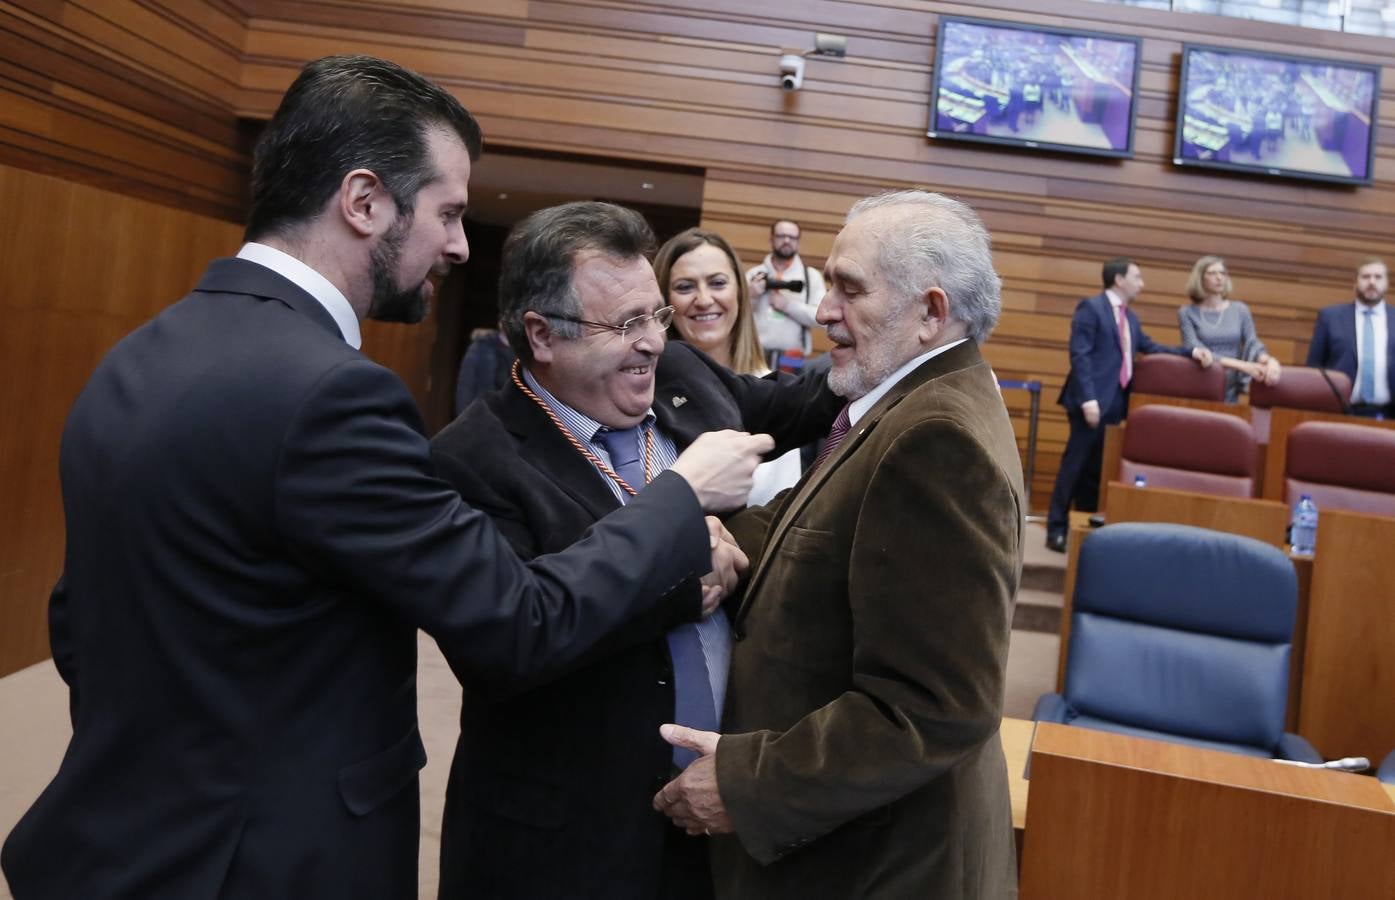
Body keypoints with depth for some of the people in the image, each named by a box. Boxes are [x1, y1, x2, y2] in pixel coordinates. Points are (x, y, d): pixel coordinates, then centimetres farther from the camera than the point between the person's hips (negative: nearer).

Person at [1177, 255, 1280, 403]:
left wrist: (1269, 360, -23)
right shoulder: (1187, 313, 2)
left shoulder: (1240, 310, 10)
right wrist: (1240, 365, -20)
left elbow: (1253, 344, 1)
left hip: (1231, 388, 2)